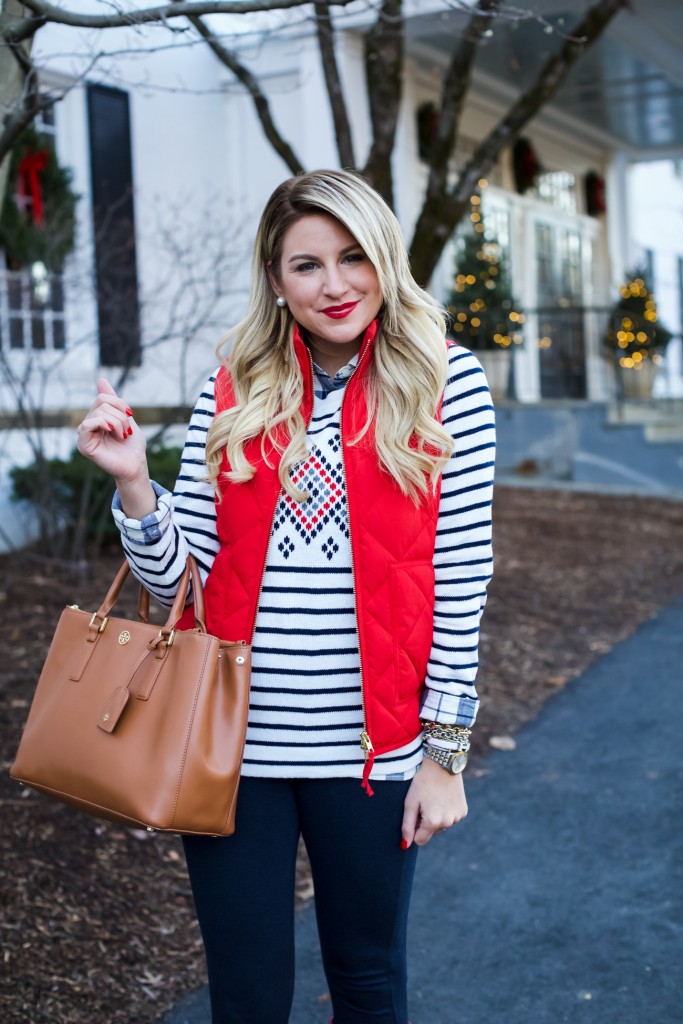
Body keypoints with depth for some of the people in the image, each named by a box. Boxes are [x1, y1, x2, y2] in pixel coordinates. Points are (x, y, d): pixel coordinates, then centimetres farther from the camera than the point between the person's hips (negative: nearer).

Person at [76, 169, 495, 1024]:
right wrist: (131, 480, -16)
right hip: (233, 739, 2)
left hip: (369, 744, -1)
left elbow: (462, 577, -3)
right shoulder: (233, 393, 4)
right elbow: (179, 577, 1)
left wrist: (443, 749, -4)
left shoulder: (443, 383, -2)